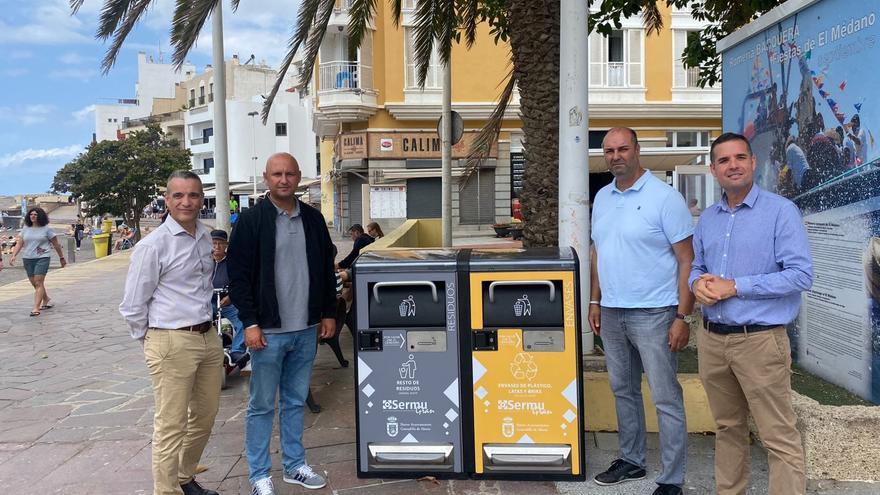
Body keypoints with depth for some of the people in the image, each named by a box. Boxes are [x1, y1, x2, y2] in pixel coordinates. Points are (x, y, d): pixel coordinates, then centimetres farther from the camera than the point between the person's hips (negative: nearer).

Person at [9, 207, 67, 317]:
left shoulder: (46, 229, 0)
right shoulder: (25, 229, 11)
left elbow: (56, 245, 4)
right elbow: (19, 243, 8)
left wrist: (62, 258, 8)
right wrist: (14, 255, -7)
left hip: (42, 258, -5)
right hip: (27, 259, 5)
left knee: (38, 283, -13)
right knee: (34, 284, 10)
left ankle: (36, 308, -17)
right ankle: (47, 300, 30)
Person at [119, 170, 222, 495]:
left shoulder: (205, 238, 7)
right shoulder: (153, 246, -12)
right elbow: (132, 306, -6)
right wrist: (154, 342, 3)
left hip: (208, 338, 7)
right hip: (172, 344, -7)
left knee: (205, 416, 18)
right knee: (171, 426, 1)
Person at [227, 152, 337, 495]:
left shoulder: (313, 219, 8)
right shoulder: (251, 220, -6)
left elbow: (326, 269, 14)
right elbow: (238, 275, -8)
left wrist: (328, 313, 10)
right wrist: (250, 322, -13)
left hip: (306, 329, 4)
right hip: (268, 331, -4)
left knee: (296, 402, 15)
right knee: (262, 406, 6)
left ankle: (294, 466, 29)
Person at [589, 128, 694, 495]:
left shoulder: (664, 197, -10)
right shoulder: (602, 197, 10)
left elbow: (687, 261, -10)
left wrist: (683, 317, -15)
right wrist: (595, 301, 13)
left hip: (652, 313, -6)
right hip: (611, 312, 7)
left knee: (666, 398, 0)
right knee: (623, 391, 17)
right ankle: (632, 460, 33)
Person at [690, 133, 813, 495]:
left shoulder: (781, 211, -8)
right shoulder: (707, 219, 11)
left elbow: (801, 274, -14)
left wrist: (735, 286, -18)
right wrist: (698, 283, -6)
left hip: (760, 340, -6)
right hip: (712, 339, 6)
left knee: (779, 438, -1)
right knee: (727, 428, 18)